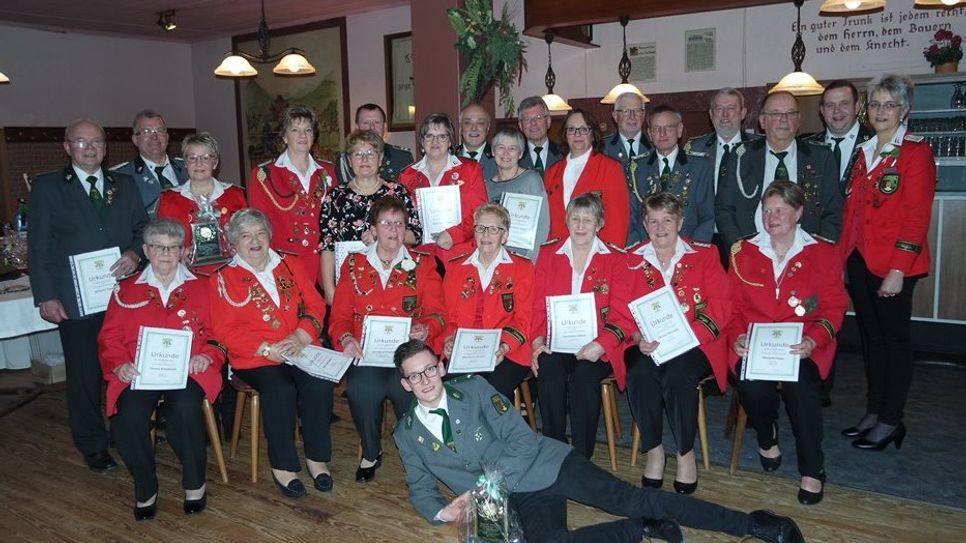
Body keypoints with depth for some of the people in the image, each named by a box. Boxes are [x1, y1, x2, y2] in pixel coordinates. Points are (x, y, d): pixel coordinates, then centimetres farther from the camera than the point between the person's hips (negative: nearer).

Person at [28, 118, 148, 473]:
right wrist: (46, 296, -7)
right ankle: (94, 447, 20)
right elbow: (38, 247, 0)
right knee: (85, 375, 6)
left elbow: (143, 228, 13)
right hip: (76, 300, -2)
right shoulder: (47, 187, 4)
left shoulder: (125, 184, 12)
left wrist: (136, 252, -9)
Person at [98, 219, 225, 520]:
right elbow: (109, 339, 13)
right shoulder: (126, 291, 17)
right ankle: (145, 490, -4)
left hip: (187, 371, -1)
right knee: (129, 418, -29)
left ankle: (195, 483, -9)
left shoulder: (201, 288, 16)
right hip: (138, 373, 1)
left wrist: (206, 356, -7)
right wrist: (120, 365, -7)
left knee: (185, 409, -33)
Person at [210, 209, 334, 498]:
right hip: (254, 358, -2)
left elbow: (315, 306, 9)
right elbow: (225, 331, -2)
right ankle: (283, 466, -14)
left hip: (300, 348, 3)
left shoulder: (291, 265, 15)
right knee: (280, 389, -31)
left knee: (320, 383, -26)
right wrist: (267, 349, -14)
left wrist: (300, 336, -10)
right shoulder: (224, 278, 6)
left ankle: (316, 457, -9)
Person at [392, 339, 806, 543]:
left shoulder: (474, 389, -5)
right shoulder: (406, 434, 6)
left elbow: (521, 441, -9)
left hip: (547, 464, -2)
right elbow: (421, 492, 14)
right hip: (519, 497, 2)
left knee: (633, 500, -15)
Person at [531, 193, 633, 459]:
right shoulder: (548, 254, 14)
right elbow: (538, 305, 10)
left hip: (596, 346, -1)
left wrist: (601, 345, -17)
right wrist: (538, 340, -8)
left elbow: (622, 316, 1)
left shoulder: (615, 260, 7)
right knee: (549, 373, -30)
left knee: (584, 376, -31)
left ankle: (581, 457, -18)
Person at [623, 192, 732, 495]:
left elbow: (720, 308, -3)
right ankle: (654, 450, -10)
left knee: (678, 377, -32)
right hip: (647, 346, 2)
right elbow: (622, 310, 5)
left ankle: (686, 454, -11)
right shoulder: (632, 260, 10)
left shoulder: (704, 256, 6)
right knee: (640, 375, -30)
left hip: (693, 344, -1)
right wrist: (639, 337, -17)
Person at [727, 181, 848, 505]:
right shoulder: (743, 253, 11)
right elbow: (732, 305, 9)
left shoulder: (823, 254, 8)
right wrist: (736, 336, -10)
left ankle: (813, 470, -15)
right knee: (753, 385, -30)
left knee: (800, 383, -34)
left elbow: (833, 308, 3)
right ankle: (767, 438, 5)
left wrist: (813, 340, -15)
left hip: (804, 347, -1)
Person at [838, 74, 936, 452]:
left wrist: (898, 271, -18)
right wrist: (842, 257, 5)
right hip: (859, 260, 6)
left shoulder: (916, 153, -6)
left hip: (892, 264, -6)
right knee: (870, 337, 13)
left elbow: (917, 218, -12)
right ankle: (874, 413, 24)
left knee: (895, 338, 4)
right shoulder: (864, 153, 14)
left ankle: (891, 421, 14)